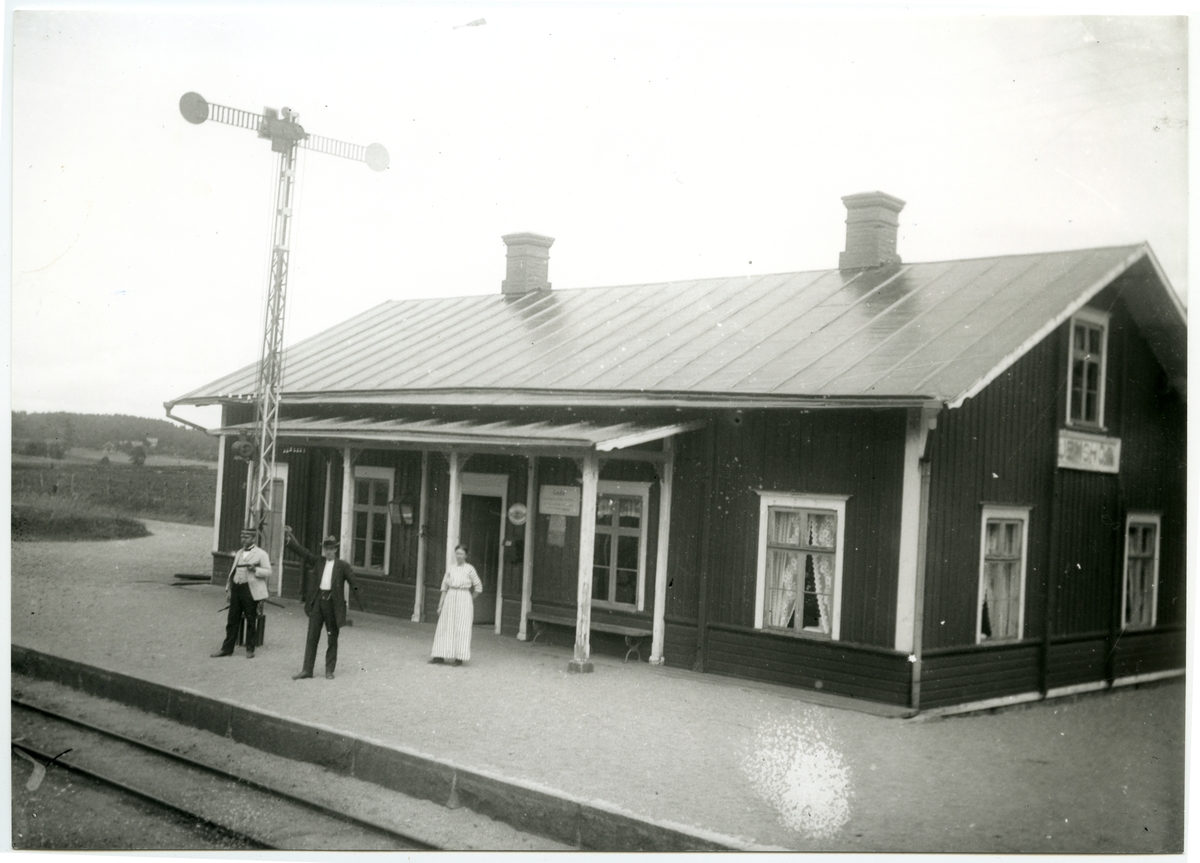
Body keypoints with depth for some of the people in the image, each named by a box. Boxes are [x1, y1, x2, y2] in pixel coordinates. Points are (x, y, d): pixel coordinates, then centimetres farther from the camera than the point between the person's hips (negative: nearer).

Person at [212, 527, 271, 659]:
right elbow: (232, 572, 20)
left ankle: (250, 649, 10)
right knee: (232, 620, 6)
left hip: (250, 590, -6)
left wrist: (255, 570, -21)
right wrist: (228, 589, 14)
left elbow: (268, 572, -5)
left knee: (251, 621, 1)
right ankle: (227, 649, 12)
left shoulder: (261, 554, 0)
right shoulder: (239, 553, 19)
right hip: (236, 588, 6)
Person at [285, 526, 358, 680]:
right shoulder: (317, 561, 9)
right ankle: (307, 669, 8)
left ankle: (329, 670, 14)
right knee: (312, 636, 4)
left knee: (332, 638, 5)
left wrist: (357, 591, -27)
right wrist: (290, 536, -6)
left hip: (333, 603, -2)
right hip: (317, 600, 3)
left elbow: (352, 580, -8)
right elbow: (301, 550, 4)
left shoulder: (342, 565, 1)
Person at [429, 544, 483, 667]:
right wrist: (440, 604, 7)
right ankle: (440, 656, 9)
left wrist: (470, 600, 4)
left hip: (464, 598, -3)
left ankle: (459, 657, 2)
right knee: (445, 627, 4)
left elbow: (478, 587, 3)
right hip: (450, 598, 3)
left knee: (461, 628, -2)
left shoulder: (469, 569, -2)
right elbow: (444, 587, 9)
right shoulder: (451, 568, 6)